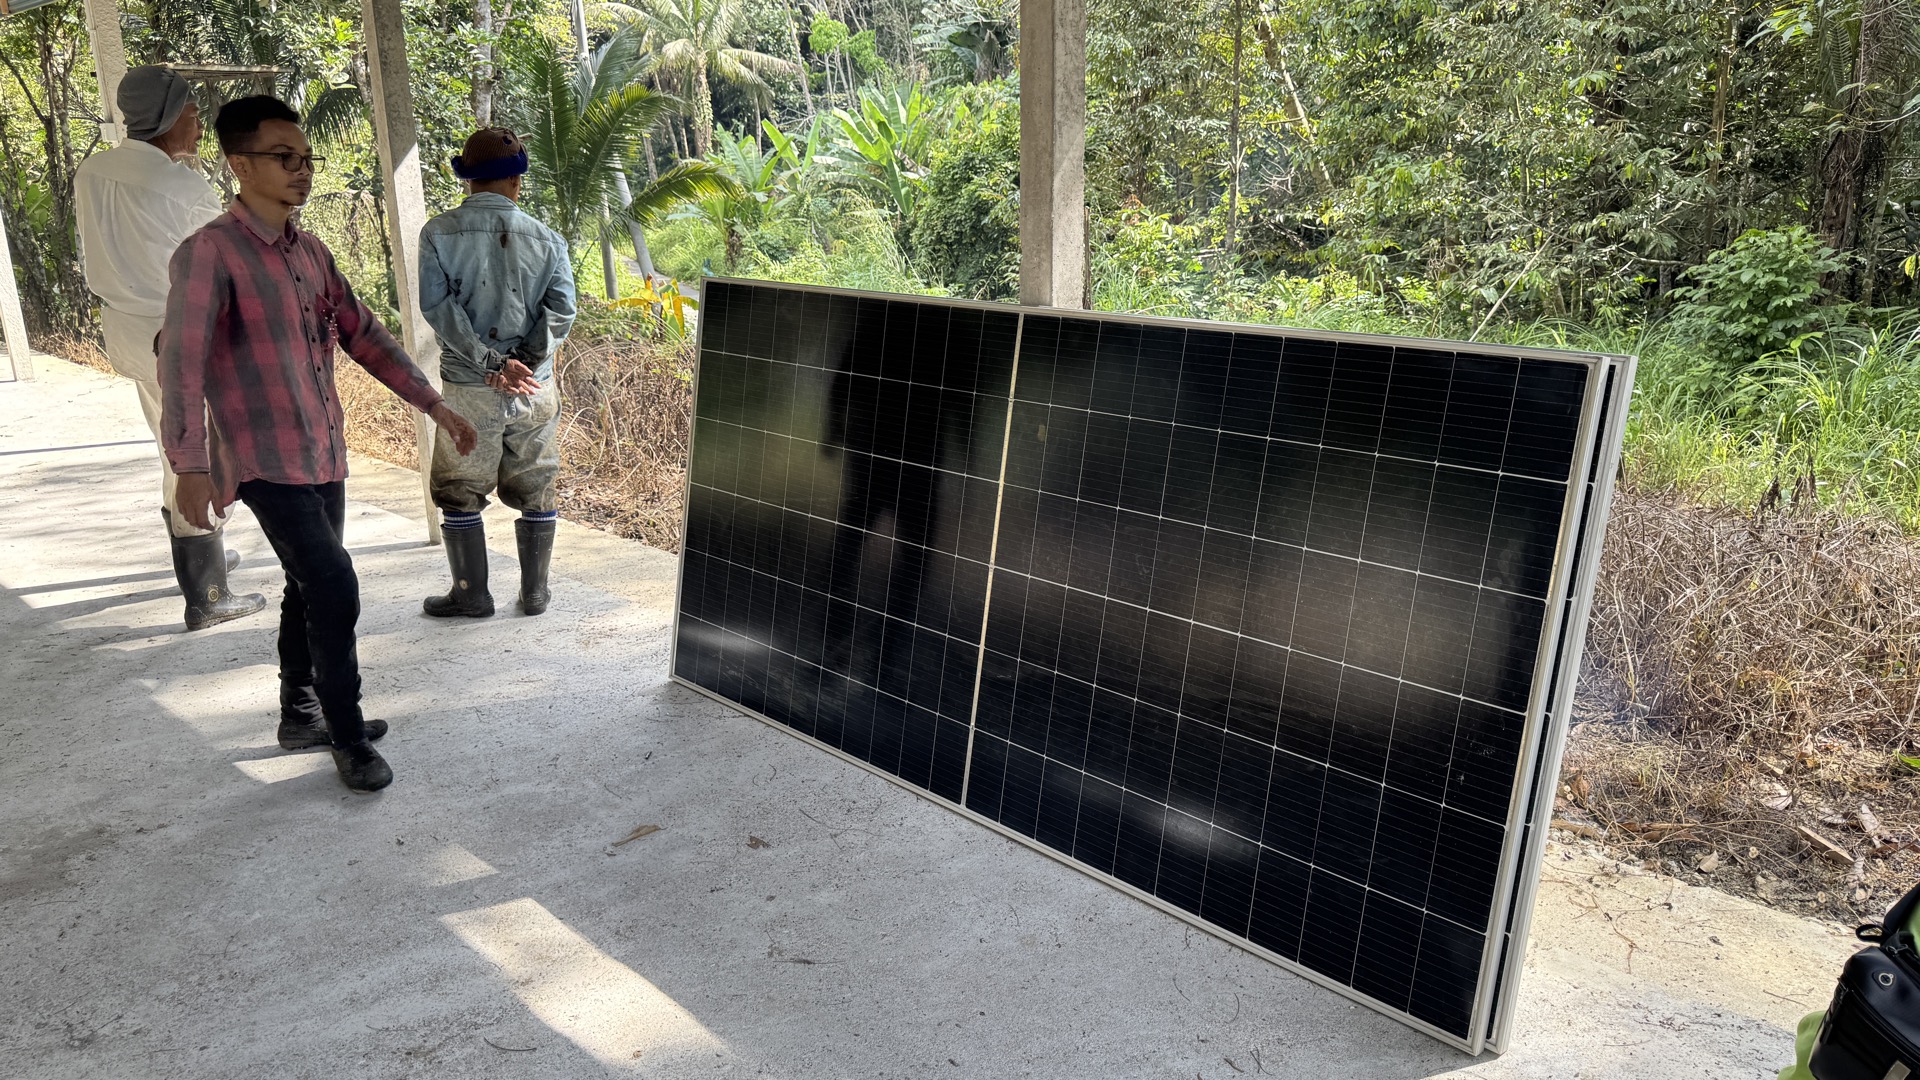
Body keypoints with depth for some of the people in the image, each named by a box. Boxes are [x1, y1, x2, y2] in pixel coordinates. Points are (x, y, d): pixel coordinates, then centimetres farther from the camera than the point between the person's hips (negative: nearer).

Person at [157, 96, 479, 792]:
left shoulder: (311, 252, 10)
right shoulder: (211, 253, -13)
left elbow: (363, 335, 15)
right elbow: (182, 361, -19)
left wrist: (435, 405, 12)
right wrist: (191, 466, -28)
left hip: (324, 453, 7)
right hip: (266, 459, -7)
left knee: (311, 589, 16)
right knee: (335, 590, -12)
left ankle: (301, 715, 32)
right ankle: (348, 736, 3)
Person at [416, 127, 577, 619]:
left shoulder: (439, 233, -3)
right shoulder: (547, 239, 1)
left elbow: (436, 305, -13)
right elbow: (560, 310, -9)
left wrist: (491, 362, -13)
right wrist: (521, 361, -11)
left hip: (469, 388, -1)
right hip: (535, 389, 2)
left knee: (460, 494, 12)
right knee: (535, 491, 13)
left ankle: (471, 594, 20)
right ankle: (535, 592, 21)